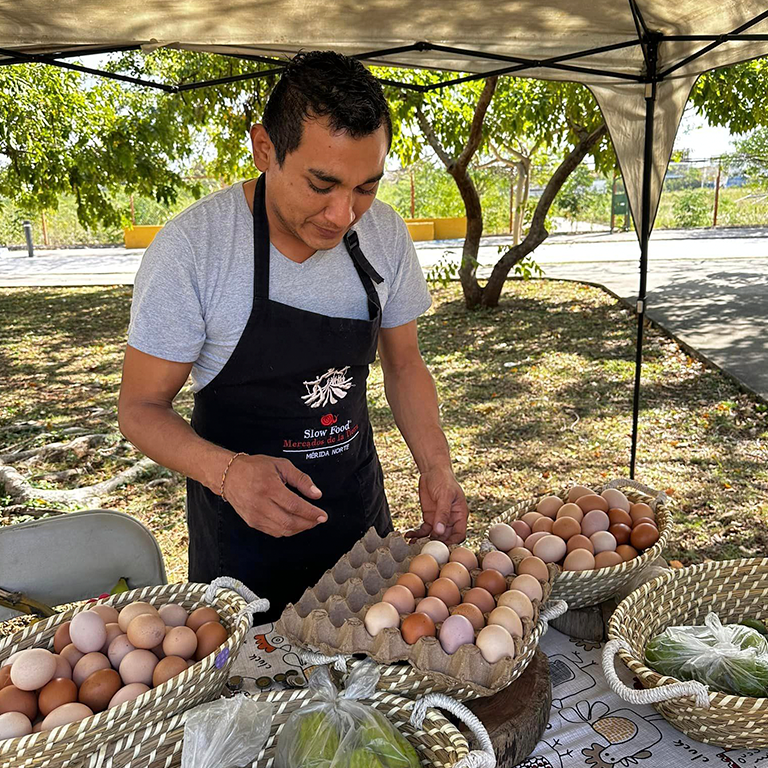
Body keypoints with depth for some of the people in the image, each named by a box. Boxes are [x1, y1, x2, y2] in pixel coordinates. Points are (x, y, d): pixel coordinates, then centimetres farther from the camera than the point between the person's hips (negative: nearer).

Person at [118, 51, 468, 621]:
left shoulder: (385, 233, -9)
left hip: (359, 506, 4)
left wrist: (436, 467, -11)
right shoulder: (190, 247, -22)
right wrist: (227, 471, -33)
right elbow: (141, 408, -14)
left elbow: (403, 362, 3)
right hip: (242, 525, -4)